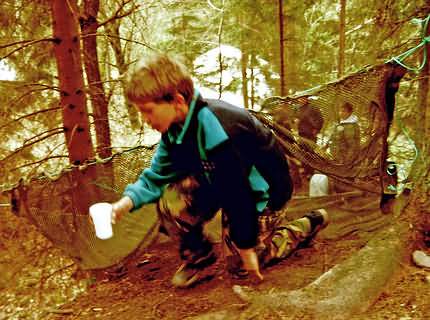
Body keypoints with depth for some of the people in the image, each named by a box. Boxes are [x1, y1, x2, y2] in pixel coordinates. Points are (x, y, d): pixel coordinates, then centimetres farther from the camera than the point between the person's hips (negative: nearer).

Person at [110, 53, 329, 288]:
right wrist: (127, 202, -23)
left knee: (240, 265, 1)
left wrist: (246, 248, -20)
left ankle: (307, 226, 19)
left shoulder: (218, 132, -37)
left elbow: (238, 196, -31)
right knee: (170, 201, -15)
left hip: (261, 190, -7)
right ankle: (198, 255, 13)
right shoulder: (176, 127, -10)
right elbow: (157, 176, -5)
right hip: (221, 183, 7)